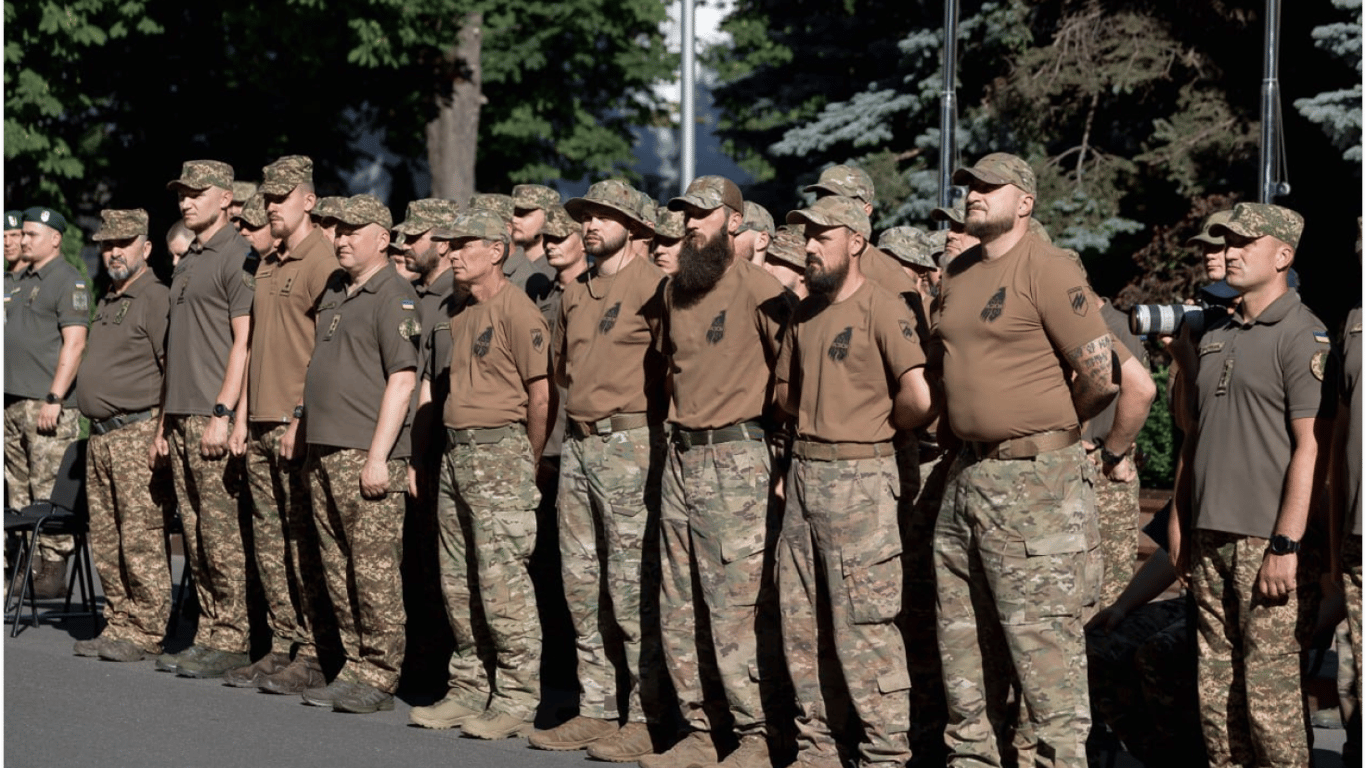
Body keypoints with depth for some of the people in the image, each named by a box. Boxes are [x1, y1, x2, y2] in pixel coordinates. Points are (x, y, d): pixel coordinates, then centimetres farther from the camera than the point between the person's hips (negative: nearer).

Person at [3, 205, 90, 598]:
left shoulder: (69, 282, -7)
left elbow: (74, 344, -15)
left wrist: (54, 399, -20)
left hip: (47, 405, -9)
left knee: (49, 491, -9)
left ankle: (53, 569, -8)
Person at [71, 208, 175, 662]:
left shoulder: (156, 300, -8)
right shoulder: (107, 303, 20)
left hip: (138, 433, -9)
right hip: (100, 437, 9)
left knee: (142, 539, -8)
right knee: (106, 541, 10)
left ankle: (146, 633, -5)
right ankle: (117, 626, 16)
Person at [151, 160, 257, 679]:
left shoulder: (238, 257, -7)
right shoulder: (186, 262, 21)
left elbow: (244, 341, -14)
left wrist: (222, 413, -21)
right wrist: (163, 422, 21)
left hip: (215, 417, -9)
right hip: (181, 418, 9)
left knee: (224, 534, -7)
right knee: (196, 536, 9)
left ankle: (233, 641, -4)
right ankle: (209, 637, 12)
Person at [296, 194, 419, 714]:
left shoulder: (394, 296, -8)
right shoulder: (334, 290, 18)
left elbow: (402, 379, -15)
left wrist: (377, 456, -20)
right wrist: (307, 436, 20)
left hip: (366, 454, -9)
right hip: (323, 451, 9)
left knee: (374, 568, -6)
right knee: (337, 567, 10)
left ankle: (379, 677, -2)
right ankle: (353, 667, 16)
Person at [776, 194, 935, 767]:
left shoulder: (881, 309, -11)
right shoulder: (805, 314, 13)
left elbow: (918, 398, -21)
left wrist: (875, 426, -4)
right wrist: (819, 422, 10)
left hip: (858, 479, -8)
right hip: (805, 471, 8)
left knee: (864, 624, -6)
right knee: (799, 621, 11)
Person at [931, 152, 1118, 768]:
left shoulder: (1048, 269, -11)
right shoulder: (958, 274, 13)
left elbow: (1101, 374, -14)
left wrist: (1050, 427, 1)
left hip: (1034, 480, -8)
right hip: (966, 474, 8)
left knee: (1042, 636, -8)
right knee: (959, 632, 14)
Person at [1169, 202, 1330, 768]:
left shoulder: (1302, 336, -8)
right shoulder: (1215, 338, 17)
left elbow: (1311, 449, -14)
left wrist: (1286, 546, -18)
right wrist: (1179, 522, 16)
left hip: (1268, 542, -8)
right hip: (1211, 539, 8)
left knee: (1270, 689, -6)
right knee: (1216, 685, 9)